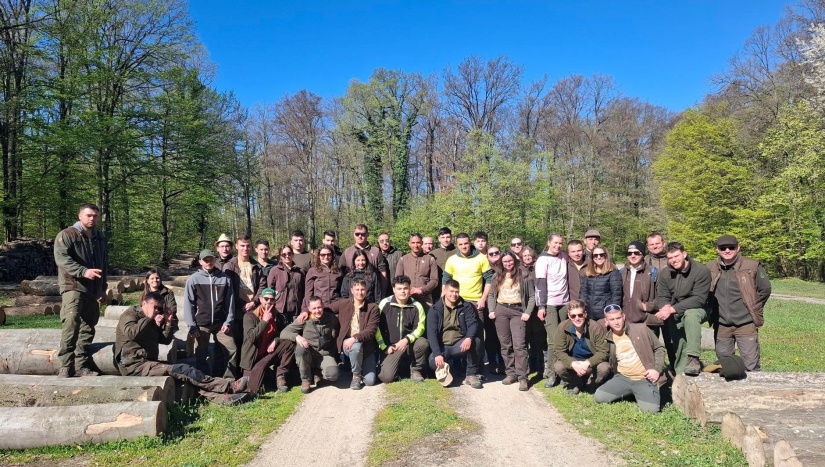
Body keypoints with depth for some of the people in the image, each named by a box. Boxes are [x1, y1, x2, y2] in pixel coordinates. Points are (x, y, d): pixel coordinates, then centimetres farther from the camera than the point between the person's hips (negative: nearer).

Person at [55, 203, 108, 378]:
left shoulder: (100, 238, 18)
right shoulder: (66, 235, -2)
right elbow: (62, 259, -16)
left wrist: (103, 289, 25)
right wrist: (84, 271, -27)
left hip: (93, 291, 7)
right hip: (73, 288, -6)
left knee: (87, 328, 7)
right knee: (71, 325, -17)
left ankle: (82, 366, 13)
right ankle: (66, 366, -13)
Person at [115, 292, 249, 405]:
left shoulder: (152, 321, 23)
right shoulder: (130, 314, -1)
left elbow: (165, 340, 17)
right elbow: (131, 333, -23)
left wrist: (168, 323, 3)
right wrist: (150, 318, -12)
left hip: (149, 363, 9)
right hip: (135, 366, -8)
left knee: (186, 377, -13)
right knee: (181, 370, -24)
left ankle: (223, 397, -30)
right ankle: (230, 386, -29)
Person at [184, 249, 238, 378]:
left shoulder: (224, 278, 4)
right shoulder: (193, 279, 0)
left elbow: (230, 301, 4)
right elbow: (188, 304, -2)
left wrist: (228, 322, -3)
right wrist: (191, 326, -7)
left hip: (220, 323, 1)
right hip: (201, 324, -1)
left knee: (232, 350, -3)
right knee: (201, 356, 6)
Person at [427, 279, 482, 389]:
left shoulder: (466, 307, 4)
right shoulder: (435, 310, -2)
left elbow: (473, 324, -10)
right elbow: (431, 333, -12)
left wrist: (469, 338, -34)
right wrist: (437, 354, -26)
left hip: (460, 345, 1)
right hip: (442, 347, -1)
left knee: (475, 341, -30)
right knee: (433, 362, -32)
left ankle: (471, 375, -13)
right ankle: (453, 370, 2)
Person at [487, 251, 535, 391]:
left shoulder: (524, 276, 3)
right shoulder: (497, 276, 12)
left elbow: (532, 296, 3)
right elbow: (491, 295, 15)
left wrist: (527, 312, -6)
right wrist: (491, 310, 2)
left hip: (518, 311, -4)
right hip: (500, 310, 4)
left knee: (519, 345, -11)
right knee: (505, 344, 7)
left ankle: (522, 377, -9)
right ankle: (510, 373, 16)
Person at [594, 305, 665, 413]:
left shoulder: (641, 329, -5)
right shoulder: (607, 339, 2)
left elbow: (659, 348, 3)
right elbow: (606, 360, 20)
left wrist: (657, 369, -7)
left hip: (645, 379, -3)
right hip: (622, 378, 3)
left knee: (651, 409, -26)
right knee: (599, 397, -14)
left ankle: (639, 395, 10)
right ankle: (631, 393, 10)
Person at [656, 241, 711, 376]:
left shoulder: (701, 271, -17)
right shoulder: (663, 275, -3)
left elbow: (699, 299, -23)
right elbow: (661, 298, -3)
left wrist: (672, 309, -29)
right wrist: (665, 307, -29)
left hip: (697, 310, -4)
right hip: (674, 317, 5)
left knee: (690, 314, -38)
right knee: (677, 349, 1)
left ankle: (693, 358, -39)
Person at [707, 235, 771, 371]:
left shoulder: (752, 266, -7)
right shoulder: (710, 268, 1)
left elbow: (765, 289, 3)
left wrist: (753, 309, 5)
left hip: (746, 323, -3)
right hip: (721, 325, 3)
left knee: (751, 365, -1)